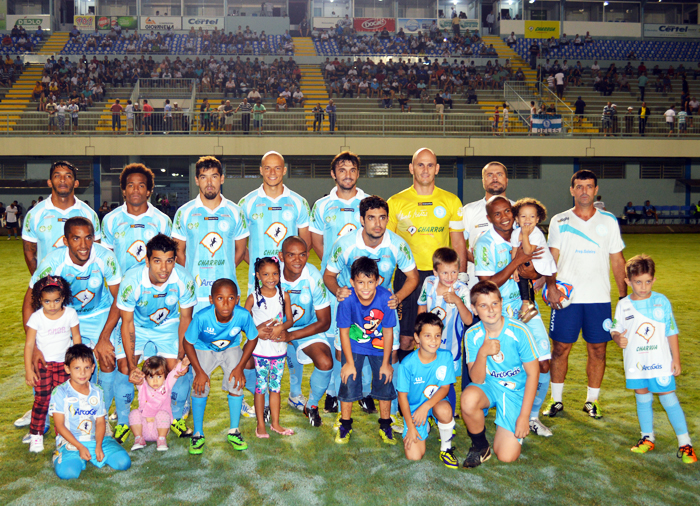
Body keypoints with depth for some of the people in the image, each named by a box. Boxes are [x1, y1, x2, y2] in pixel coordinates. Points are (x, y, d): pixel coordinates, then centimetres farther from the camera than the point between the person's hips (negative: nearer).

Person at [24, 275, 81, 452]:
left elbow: (76, 337, 4)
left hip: (64, 363, 1)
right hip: (43, 363, -1)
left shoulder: (70, 314, -8)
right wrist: (28, 369, -11)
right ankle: (36, 435, 10)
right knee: (42, 399, -4)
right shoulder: (36, 317, -13)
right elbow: (29, 344, -10)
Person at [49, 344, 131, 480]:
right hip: (70, 443, -3)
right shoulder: (60, 392, -5)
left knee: (123, 462, -16)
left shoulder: (97, 392, 8)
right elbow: (59, 425, -7)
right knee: (67, 472, -32)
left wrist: (98, 446, -11)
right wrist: (80, 447, -15)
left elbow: (100, 422, 7)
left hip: (95, 440, 4)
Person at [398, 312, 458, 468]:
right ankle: (425, 426, 22)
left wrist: (425, 406, -26)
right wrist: (411, 427, -11)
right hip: (414, 407, -1)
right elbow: (402, 396, -10)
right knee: (414, 456, -12)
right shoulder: (408, 363, -20)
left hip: (436, 402, 1)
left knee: (444, 410, -37)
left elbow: (445, 388, -11)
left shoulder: (445, 357, -14)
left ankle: (446, 448, -7)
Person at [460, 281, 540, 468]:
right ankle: (480, 446, -7)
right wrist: (482, 353, -32)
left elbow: (532, 374, -10)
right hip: (488, 386, 2)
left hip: (516, 391, -1)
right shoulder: (472, 334, -10)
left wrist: (524, 416, -12)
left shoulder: (519, 332, -18)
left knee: (506, 456, -14)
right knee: (468, 398, -36)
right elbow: (477, 379, -12)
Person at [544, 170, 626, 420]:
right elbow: (551, 258, 1)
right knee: (561, 348, 2)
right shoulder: (559, 221, 5)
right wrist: (551, 285, -16)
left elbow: (617, 261, 10)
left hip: (599, 297, 1)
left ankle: (592, 400, 19)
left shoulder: (609, 221, 8)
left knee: (598, 349, 4)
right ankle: (556, 399, 16)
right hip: (566, 296, -1)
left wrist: (624, 295, 6)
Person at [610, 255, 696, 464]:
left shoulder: (662, 302, -3)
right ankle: (648, 438, 27)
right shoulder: (623, 305, -1)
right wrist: (618, 338, -18)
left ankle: (685, 443, 9)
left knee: (669, 398, 0)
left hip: (660, 362, -2)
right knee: (642, 398, 12)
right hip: (636, 364, 2)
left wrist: (676, 359, 2)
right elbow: (615, 330, 5)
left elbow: (671, 332, 2)